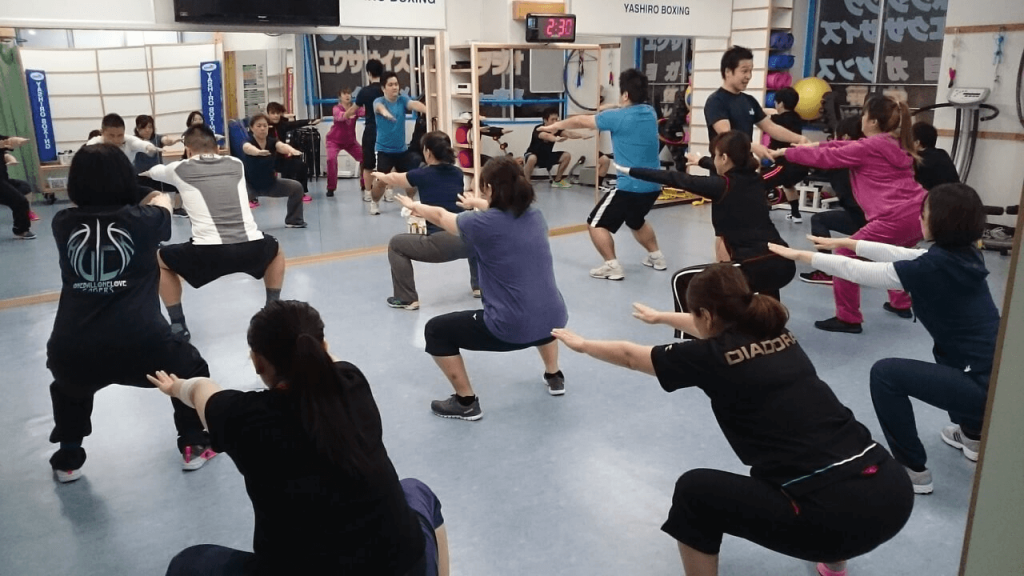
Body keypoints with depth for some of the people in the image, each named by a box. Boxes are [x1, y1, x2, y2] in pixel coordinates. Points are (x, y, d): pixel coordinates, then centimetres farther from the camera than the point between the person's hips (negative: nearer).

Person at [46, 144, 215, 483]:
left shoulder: (63, 224, 9)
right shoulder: (143, 220, 4)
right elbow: (163, 202, 29)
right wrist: (157, 198, 52)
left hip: (71, 353, 3)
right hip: (140, 346, -3)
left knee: (69, 387, 39)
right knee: (191, 371, 28)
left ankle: (67, 459, 43)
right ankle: (194, 446, 31)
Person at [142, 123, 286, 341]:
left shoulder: (180, 169, 14)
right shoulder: (236, 164, 19)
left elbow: (155, 172, 39)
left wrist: (148, 170, 64)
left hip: (208, 252, -2)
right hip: (252, 248, 2)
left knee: (159, 260, 26)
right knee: (275, 250, 37)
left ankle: (178, 326, 22)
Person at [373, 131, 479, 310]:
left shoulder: (422, 175, 2)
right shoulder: (457, 173, 14)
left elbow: (393, 179, 23)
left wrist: (380, 175, 47)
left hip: (441, 245, -5)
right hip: (466, 243, 6)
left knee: (396, 245, 16)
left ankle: (407, 299, 14)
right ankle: (479, 286, 40)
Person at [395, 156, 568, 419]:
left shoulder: (482, 223, -10)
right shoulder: (535, 214, 5)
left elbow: (440, 216, 10)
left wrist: (414, 206, 30)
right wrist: (478, 203, 47)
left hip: (511, 329, -6)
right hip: (554, 320, 7)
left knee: (436, 330, 12)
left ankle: (466, 402, 18)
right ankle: (554, 377, 47)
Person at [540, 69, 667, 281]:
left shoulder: (618, 117, -13)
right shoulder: (650, 112, 6)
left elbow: (580, 121, 1)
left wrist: (554, 126, 15)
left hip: (629, 186, -8)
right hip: (652, 186, 8)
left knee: (597, 224, 5)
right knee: (636, 221, 33)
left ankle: (612, 266, 1)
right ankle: (657, 257, 37)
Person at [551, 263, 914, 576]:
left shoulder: (713, 356, -3)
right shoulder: (776, 333, 14)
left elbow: (631, 357, 14)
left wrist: (580, 344, 32)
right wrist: (662, 317, 55)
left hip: (840, 515, -7)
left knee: (695, 492, 11)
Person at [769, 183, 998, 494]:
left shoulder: (934, 267, -18)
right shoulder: (965, 255, 5)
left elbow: (856, 272, -10)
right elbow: (902, 255, 18)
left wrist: (798, 255, 0)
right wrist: (848, 243, 22)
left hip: (988, 386, -9)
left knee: (885, 373, 0)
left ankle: (914, 471, 8)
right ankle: (974, 437, 41)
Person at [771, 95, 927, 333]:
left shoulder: (870, 147, -6)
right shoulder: (894, 144, 20)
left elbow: (826, 158, -1)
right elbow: (848, 146, 26)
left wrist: (786, 152, 8)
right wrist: (814, 144, 24)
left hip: (898, 218, -10)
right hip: (918, 213, 10)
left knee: (846, 256, 0)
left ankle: (848, 319, 3)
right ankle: (901, 303, 43)